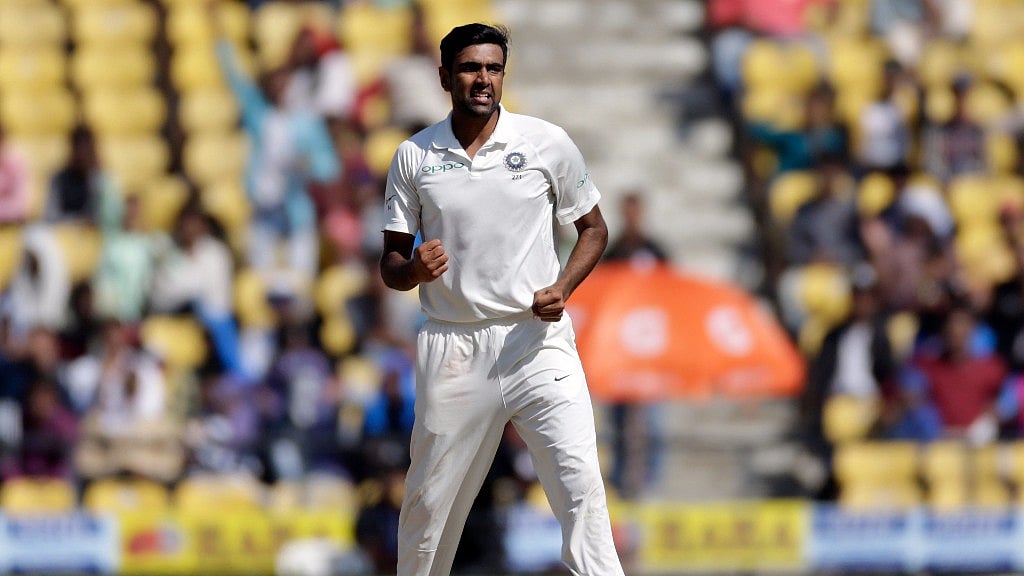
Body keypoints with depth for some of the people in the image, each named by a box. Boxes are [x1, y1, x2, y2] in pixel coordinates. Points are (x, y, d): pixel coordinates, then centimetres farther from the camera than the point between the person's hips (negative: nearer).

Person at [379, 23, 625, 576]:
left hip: (536, 338, -1)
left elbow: (594, 228, 11)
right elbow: (390, 265, 9)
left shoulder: (547, 143, 1)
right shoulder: (413, 157, 4)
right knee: (431, 499, 6)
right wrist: (413, 269, -16)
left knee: (580, 484, -14)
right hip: (452, 343, 1)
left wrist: (562, 288, -7)